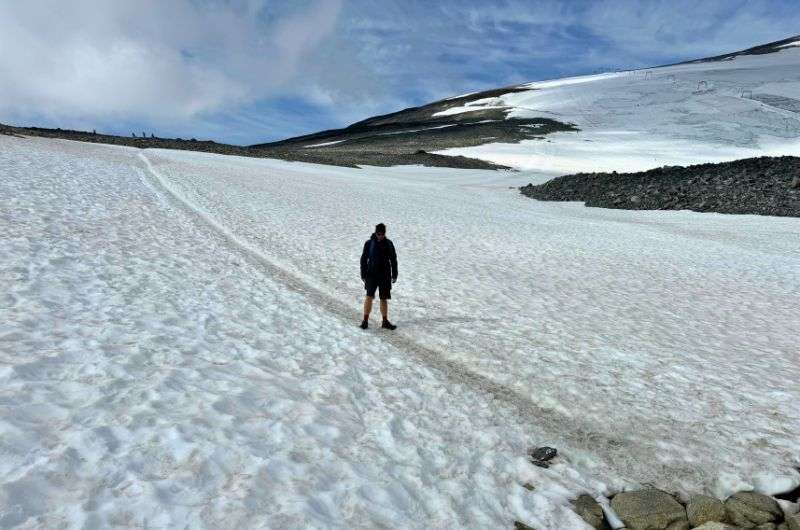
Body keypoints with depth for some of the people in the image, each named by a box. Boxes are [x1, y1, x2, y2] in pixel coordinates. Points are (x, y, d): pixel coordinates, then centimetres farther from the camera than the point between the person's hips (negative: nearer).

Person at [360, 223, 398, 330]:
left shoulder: (389, 244, 4)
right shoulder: (369, 243, -3)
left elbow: (393, 260, 10)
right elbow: (364, 259, 0)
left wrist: (394, 275, 8)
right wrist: (363, 275, -4)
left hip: (385, 275, 2)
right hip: (372, 274, -2)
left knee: (384, 298, 8)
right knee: (369, 296, -12)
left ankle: (385, 322, 17)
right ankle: (365, 320, -3)